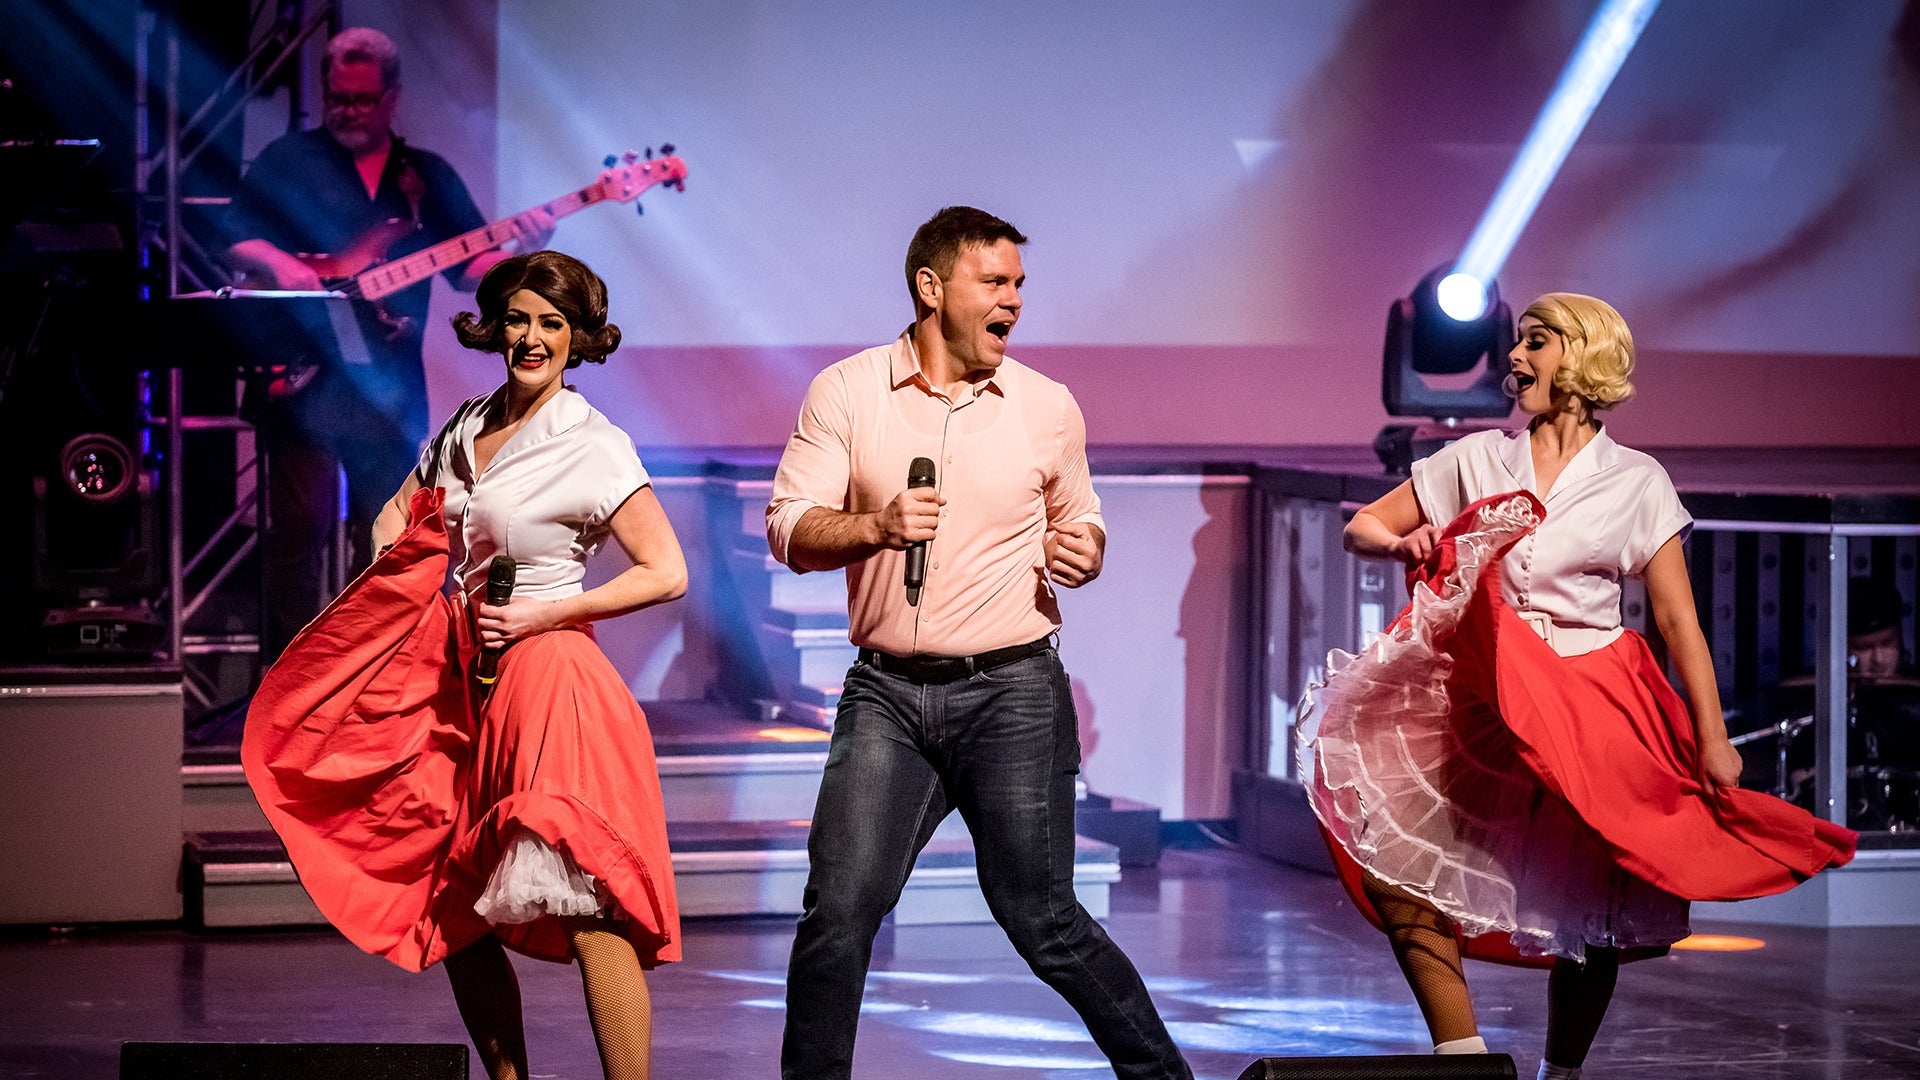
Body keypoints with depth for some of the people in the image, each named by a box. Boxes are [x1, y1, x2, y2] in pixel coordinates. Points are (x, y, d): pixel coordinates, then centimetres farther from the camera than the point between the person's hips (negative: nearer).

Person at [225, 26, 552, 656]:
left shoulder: (429, 176, 13)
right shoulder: (288, 161, 6)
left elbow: (474, 268, 8)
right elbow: (237, 243, 0)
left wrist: (522, 257, -12)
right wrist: (281, 265, -21)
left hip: (391, 385, 3)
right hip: (302, 374, -3)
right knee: (301, 528, -7)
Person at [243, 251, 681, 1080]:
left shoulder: (593, 446, -7)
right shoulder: (466, 427, 13)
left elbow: (667, 574, -12)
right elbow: (395, 520, 25)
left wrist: (545, 614, -15)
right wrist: (402, 605, 7)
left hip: (546, 680, -7)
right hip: (459, 677, 7)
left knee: (586, 908, -16)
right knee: (453, 912, 10)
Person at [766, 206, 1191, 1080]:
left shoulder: (1047, 407, 7)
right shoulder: (845, 393, 3)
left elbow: (1078, 522, 19)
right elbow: (791, 531, -1)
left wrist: (1081, 551, -4)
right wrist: (875, 526, -20)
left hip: (1012, 691, 0)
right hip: (886, 693, 1)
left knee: (1042, 921, 0)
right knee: (836, 912, -6)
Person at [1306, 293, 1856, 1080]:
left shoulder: (1635, 483, 3)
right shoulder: (1476, 461, 9)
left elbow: (1678, 619, 0)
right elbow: (1362, 528, 14)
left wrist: (1712, 738, -6)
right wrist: (1402, 543, -10)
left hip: (1591, 713, -1)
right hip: (1482, 704, 2)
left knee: (1589, 913, 1)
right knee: (1395, 867, -16)